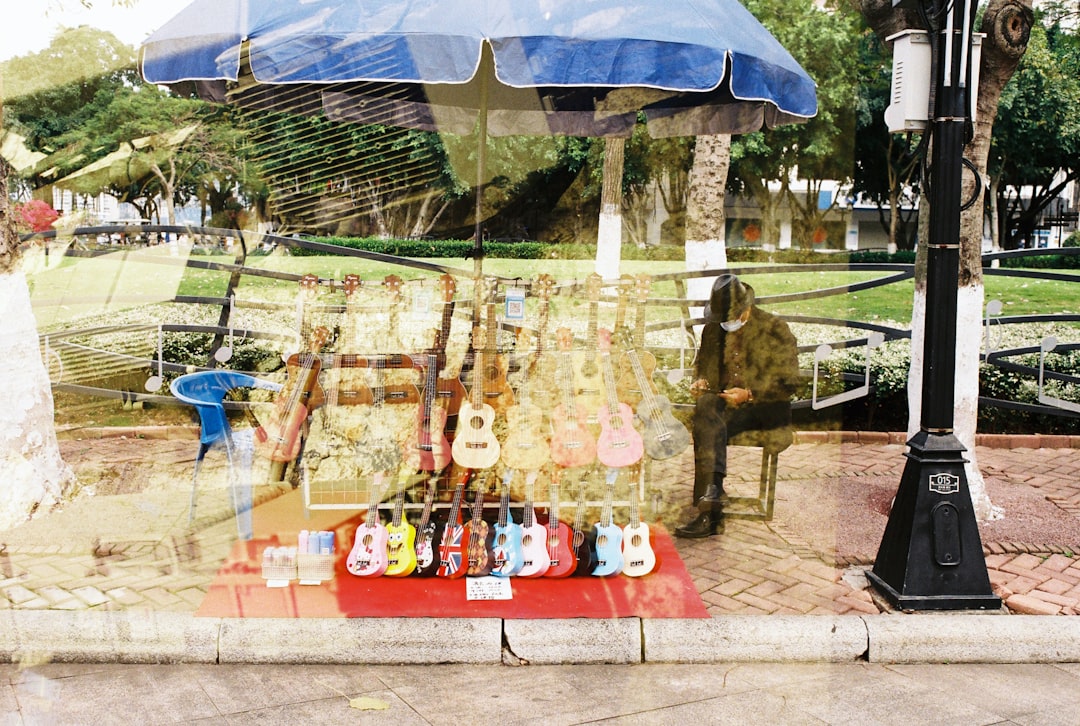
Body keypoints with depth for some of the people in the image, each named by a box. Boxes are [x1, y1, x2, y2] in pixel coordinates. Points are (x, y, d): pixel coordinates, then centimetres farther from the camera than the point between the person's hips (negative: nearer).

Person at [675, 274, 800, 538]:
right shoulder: (712, 328, 13)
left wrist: (749, 394, -16)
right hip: (722, 402, 4)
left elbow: (788, 383, -3)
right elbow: (701, 363, 28)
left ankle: (708, 510, -34)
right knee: (705, 405, -35)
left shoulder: (775, 328, -1)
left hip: (766, 408, -4)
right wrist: (699, 381, 4)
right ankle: (710, 511, -41)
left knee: (709, 425, -33)